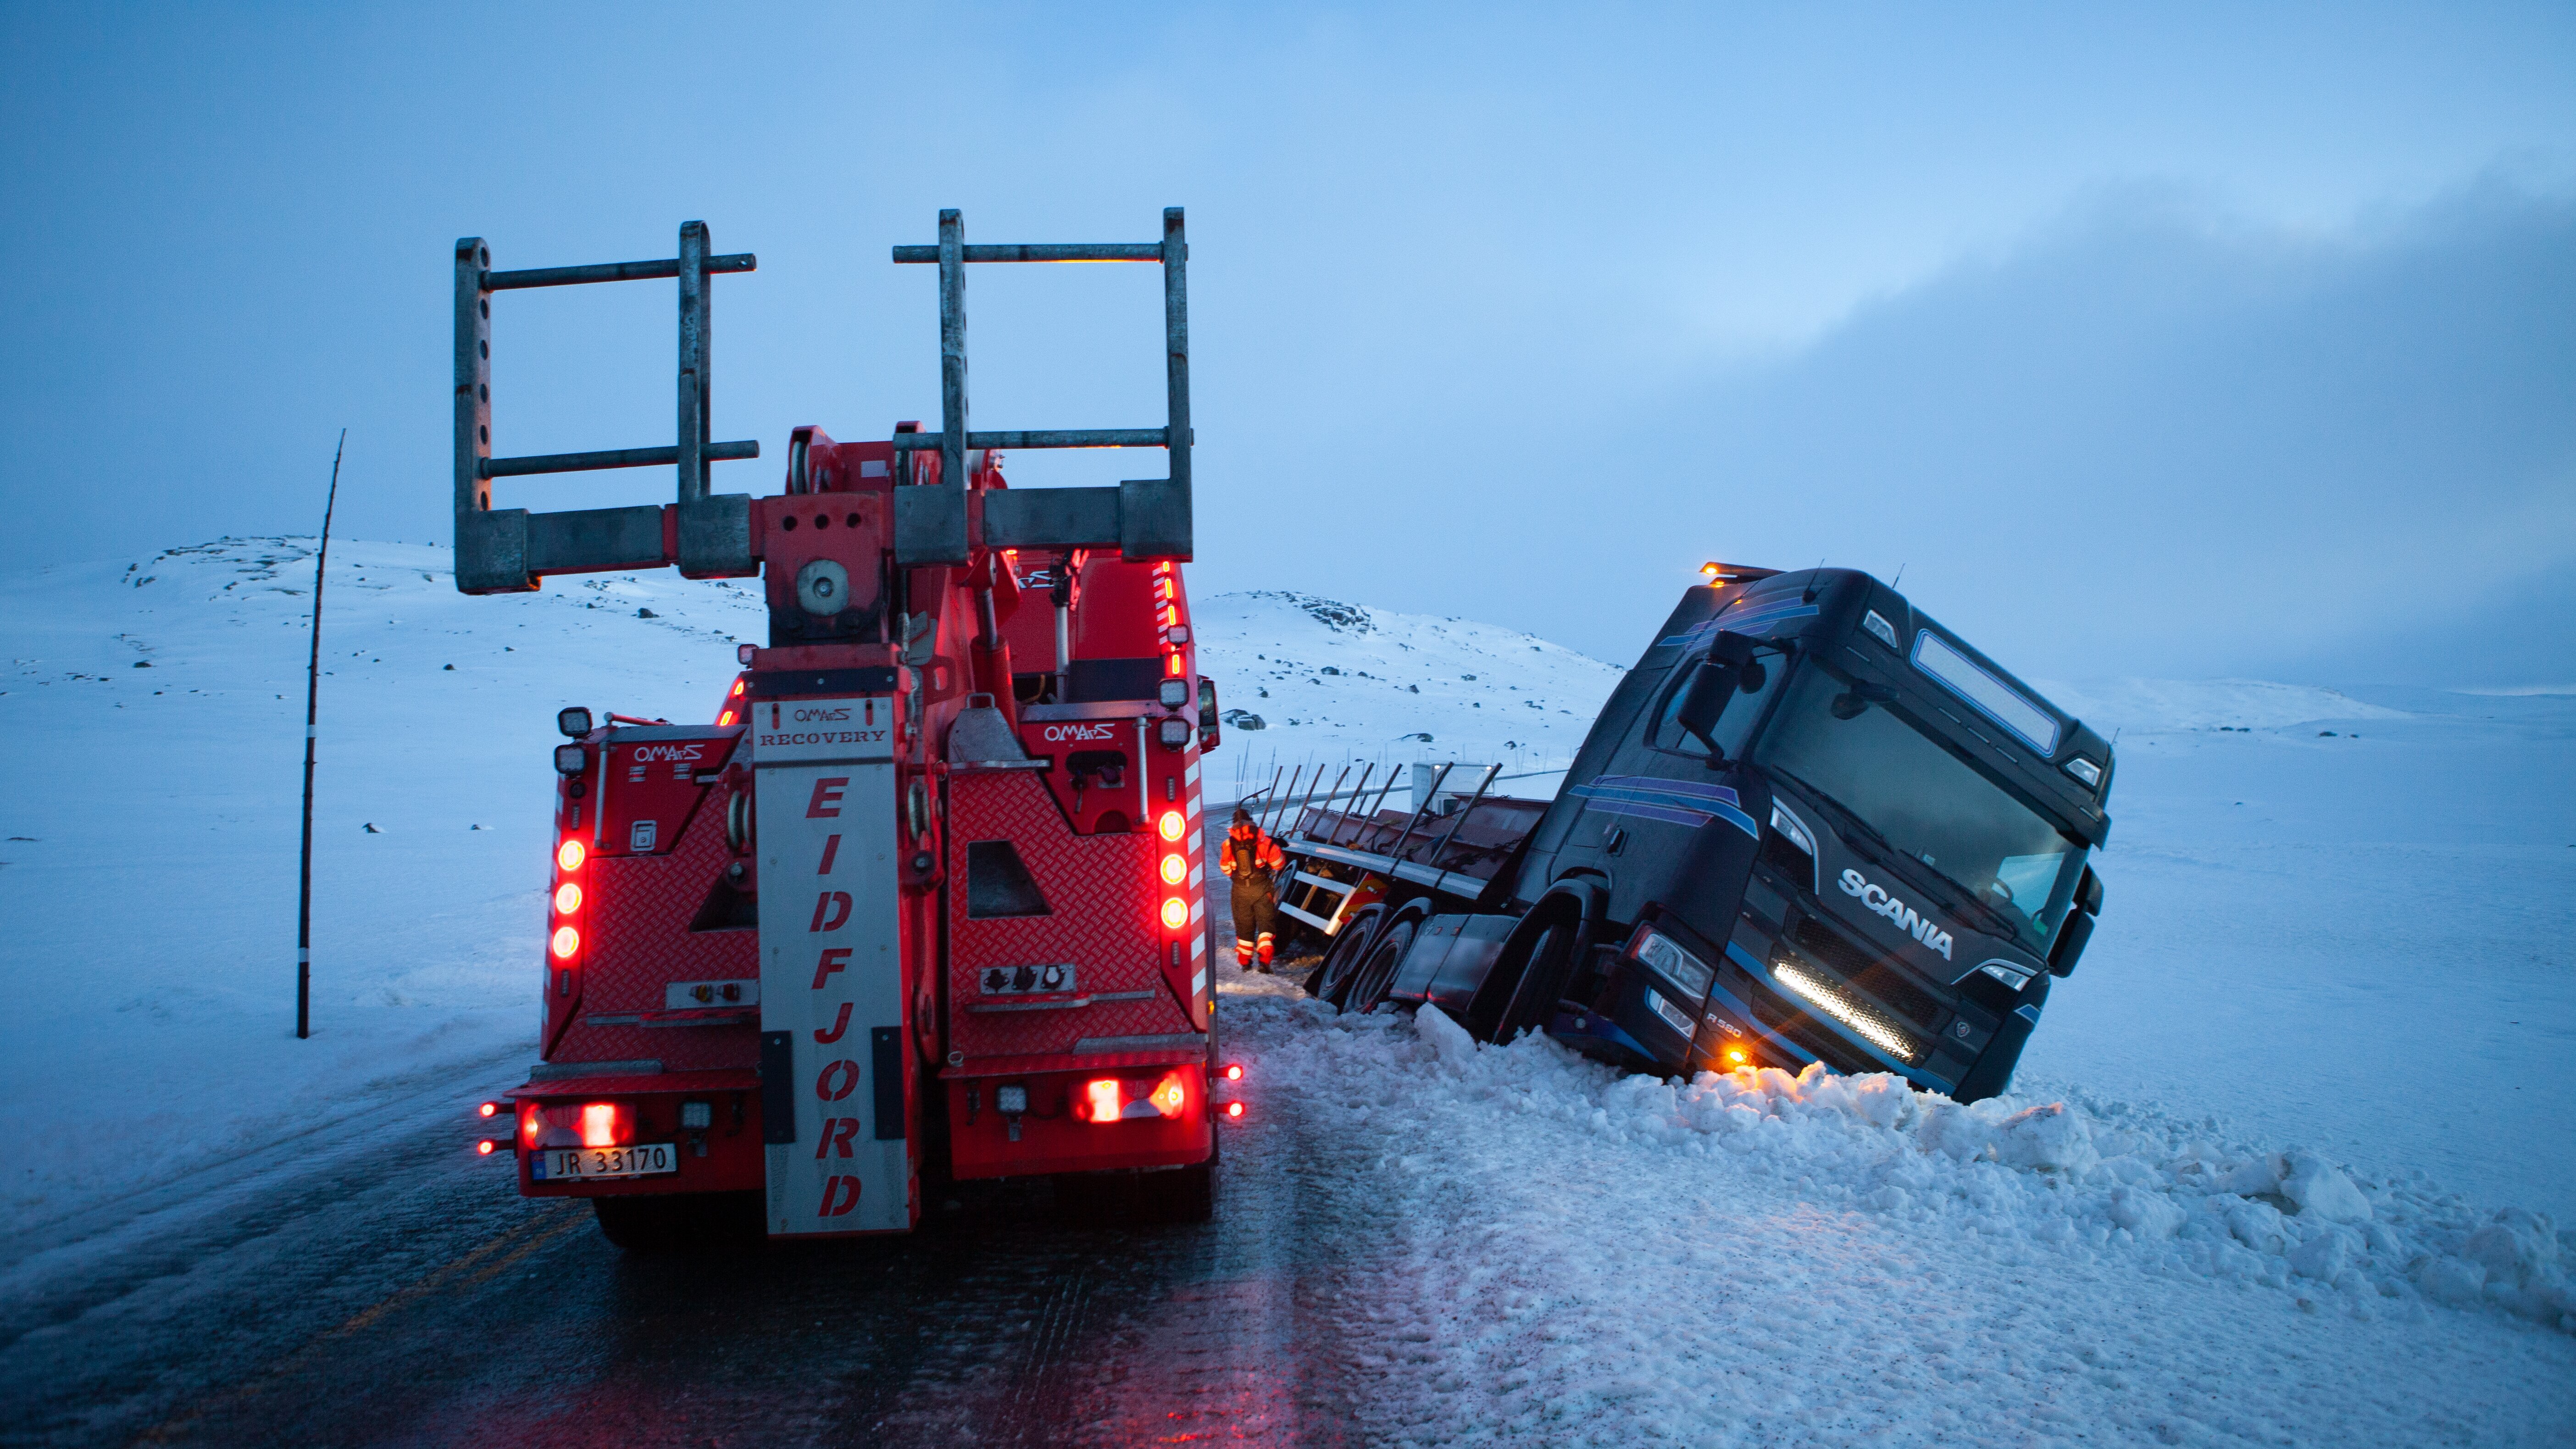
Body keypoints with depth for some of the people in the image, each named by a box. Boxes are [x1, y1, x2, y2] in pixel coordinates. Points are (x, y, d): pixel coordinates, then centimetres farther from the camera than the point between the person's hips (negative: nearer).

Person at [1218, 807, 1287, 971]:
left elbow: (1225, 868, 10)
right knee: (1265, 923, 4)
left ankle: (1244, 963, 21)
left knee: (1244, 926, 15)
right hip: (1262, 888, -2)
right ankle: (1264, 961, -9)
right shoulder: (1262, 840, -10)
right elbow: (1278, 863, -5)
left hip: (1240, 890, 2)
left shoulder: (1229, 843, -3)